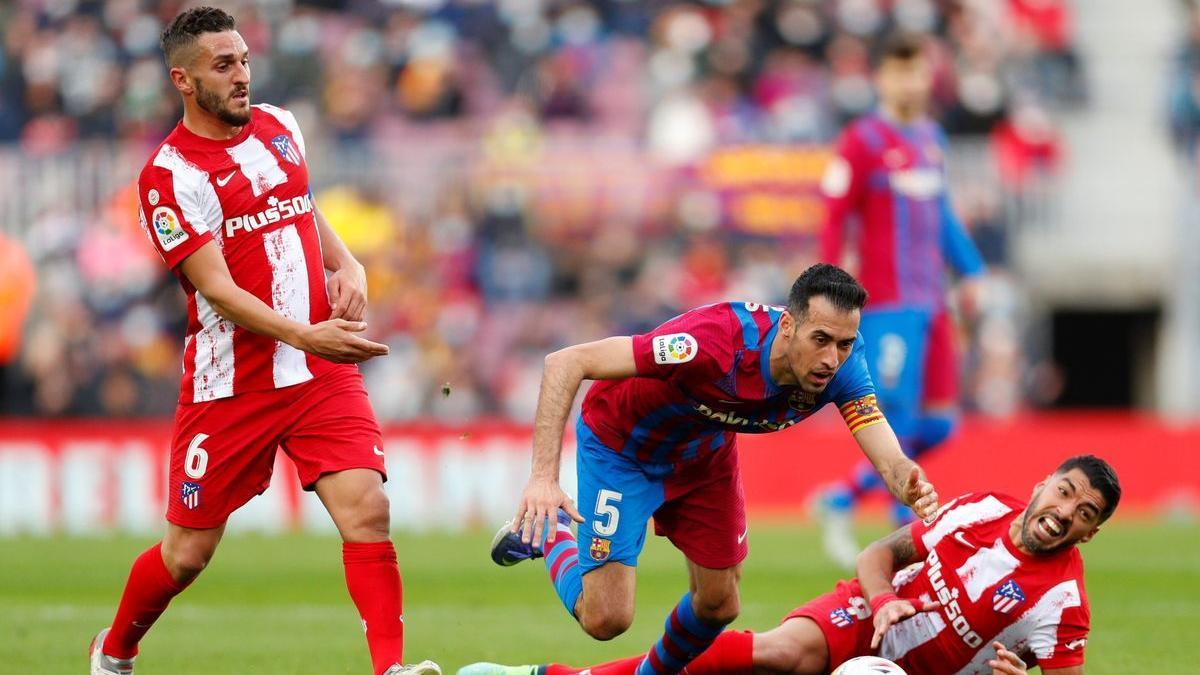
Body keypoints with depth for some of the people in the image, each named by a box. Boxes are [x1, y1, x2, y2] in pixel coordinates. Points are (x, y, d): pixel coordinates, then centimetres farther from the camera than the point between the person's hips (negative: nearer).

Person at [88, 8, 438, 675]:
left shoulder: (280, 126, 8)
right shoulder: (170, 174, -12)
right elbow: (217, 288, -20)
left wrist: (348, 265, 6)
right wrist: (306, 336, -31)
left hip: (324, 372, 4)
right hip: (231, 386, -4)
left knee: (367, 510, -17)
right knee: (188, 552, 7)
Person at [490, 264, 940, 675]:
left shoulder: (842, 365, -27)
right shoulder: (717, 342, -43)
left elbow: (887, 457, -30)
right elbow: (567, 363, -40)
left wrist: (908, 484, -56)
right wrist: (544, 476, -48)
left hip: (707, 452, 5)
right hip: (623, 447, -5)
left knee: (718, 605, 8)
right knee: (607, 618, -11)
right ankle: (547, 531, 19)